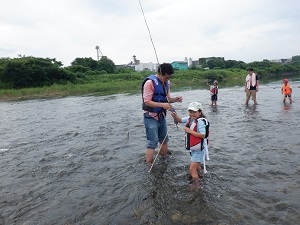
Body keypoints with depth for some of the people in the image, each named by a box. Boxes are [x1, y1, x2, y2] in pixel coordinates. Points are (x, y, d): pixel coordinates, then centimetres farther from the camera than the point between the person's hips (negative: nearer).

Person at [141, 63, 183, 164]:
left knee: (164, 140, 18)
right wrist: (162, 105, -30)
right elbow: (147, 102, -20)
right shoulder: (150, 82, -17)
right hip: (151, 116, -8)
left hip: (161, 115, 8)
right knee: (152, 143, -7)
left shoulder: (166, 83, 6)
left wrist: (175, 99, -7)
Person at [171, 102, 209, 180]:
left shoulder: (200, 121, -24)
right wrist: (175, 116, -7)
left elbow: (203, 135, -30)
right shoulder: (190, 118, 1)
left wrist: (190, 131, -28)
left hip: (199, 149, -9)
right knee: (195, 166, 28)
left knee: (192, 169, -9)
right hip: (193, 148, 9)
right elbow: (180, 120, 14)